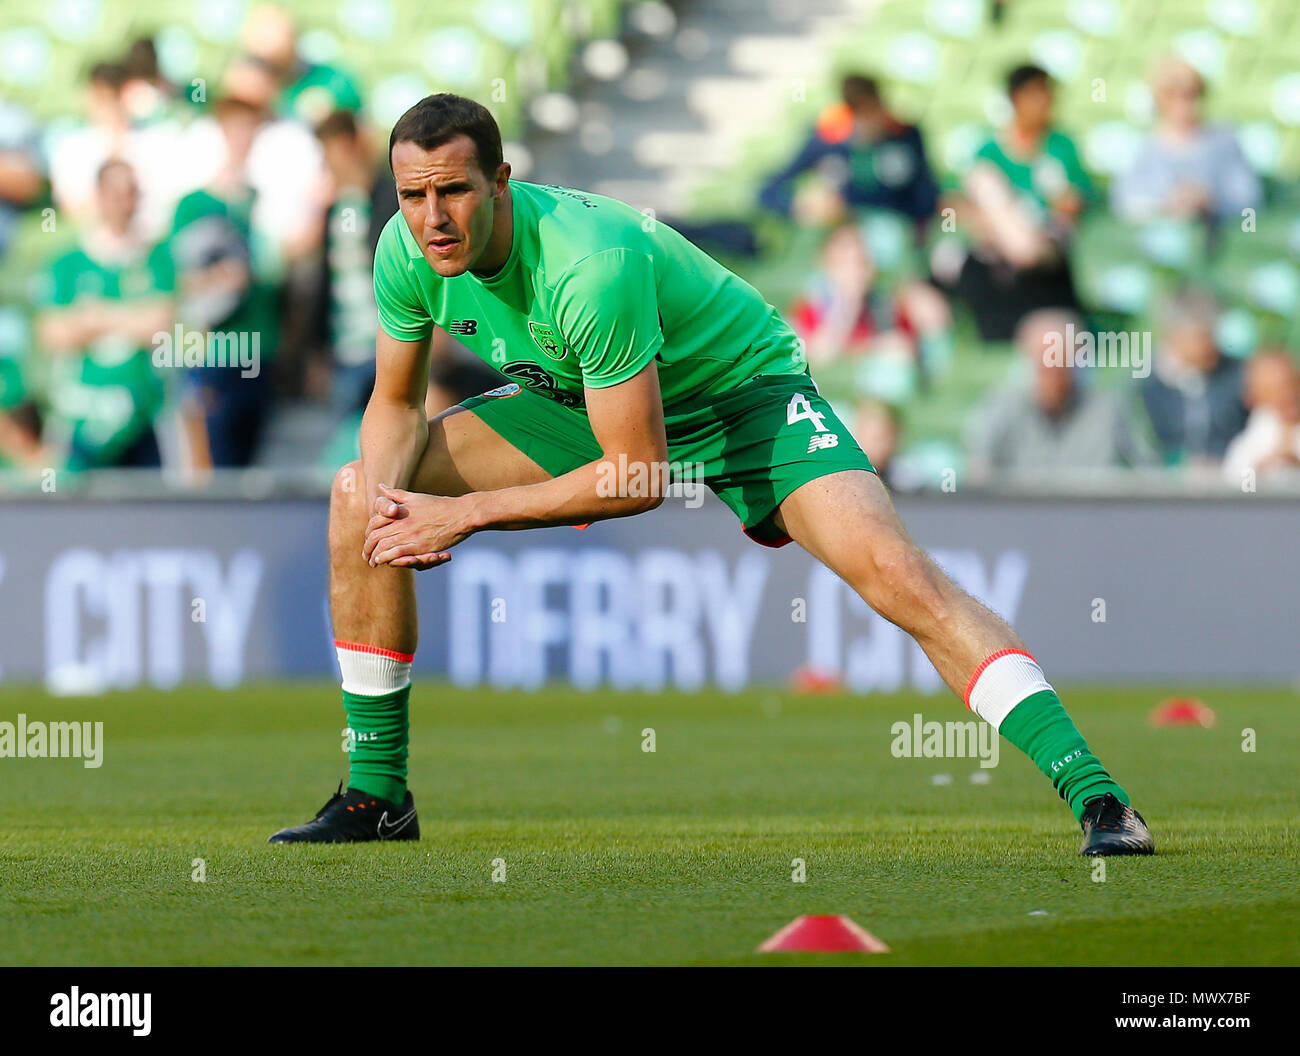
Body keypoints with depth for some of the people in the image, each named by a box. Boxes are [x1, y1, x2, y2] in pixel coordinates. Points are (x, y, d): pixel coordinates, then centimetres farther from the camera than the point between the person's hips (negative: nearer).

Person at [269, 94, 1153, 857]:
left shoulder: (591, 265, -37)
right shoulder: (408, 253, -18)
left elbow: (640, 476, -32)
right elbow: (397, 405, 0)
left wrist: (465, 513, -29)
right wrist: (388, 495, -23)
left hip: (742, 389, -7)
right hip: (583, 401, 7)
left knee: (895, 572, -29)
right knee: (359, 494, -8)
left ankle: (1095, 794, -28)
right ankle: (376, 795, 5)